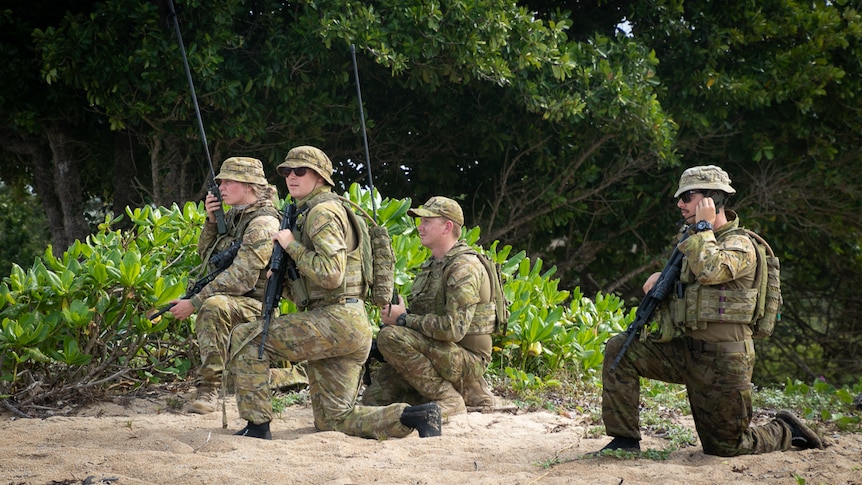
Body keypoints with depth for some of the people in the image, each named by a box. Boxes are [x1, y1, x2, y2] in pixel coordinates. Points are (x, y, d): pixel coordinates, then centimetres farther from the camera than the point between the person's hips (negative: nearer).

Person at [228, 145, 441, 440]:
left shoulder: (322, 212, -9)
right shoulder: (307, 212, 23)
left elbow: (330, 274, -23)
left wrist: (292, 245, -12)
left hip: (337, 321, -10)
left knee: (245, 338, -8)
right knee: (334, 420, 10)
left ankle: (257, 426, -7)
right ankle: (416, 416, 2)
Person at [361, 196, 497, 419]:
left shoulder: (464, 267, -16)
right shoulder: (431, 266, 16)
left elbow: (454, 328, -26)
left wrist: (403, 319, -18)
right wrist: (394, 314, -1)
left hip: (466, 361, -10)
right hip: (439, 353, 10)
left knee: (391, 337, -27)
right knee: (373, 397, 5)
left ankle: (449, 399, -16)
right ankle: (470, 393, 9)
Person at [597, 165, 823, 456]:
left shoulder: (740, 246, -14)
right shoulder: (692, 239, 11)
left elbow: (708, 270, -34)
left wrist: (703, 226, -19)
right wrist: (661, 278, 4)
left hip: (722, 362, -7)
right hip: (684, 350, 7)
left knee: (725, 448, 2)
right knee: (619, 350, -10)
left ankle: (786, 431, 29)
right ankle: (625, 439, -6)